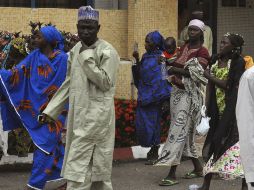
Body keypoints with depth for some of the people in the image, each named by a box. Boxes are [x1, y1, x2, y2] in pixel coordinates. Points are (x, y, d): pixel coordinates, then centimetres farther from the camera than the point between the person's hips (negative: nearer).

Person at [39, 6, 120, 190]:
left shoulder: (107, 51, -10)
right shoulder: (76, 49, 12)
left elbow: (105, 83, -17)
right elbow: (70, 83, 18)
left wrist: (87, 57, -17)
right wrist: (51, 110, 14)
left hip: (97, 114, -7)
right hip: (79, 114, 7)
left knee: (78, 166, -10)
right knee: (98, 165, 13)